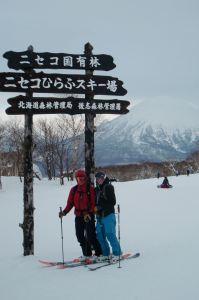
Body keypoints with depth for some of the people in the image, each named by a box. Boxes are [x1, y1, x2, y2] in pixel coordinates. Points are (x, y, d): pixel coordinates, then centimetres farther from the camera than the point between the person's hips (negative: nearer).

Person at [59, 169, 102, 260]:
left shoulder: (90, 188, -1)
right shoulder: (74, 190, 10)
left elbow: (93, 203, -5)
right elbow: (70, 203, 9)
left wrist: (88, 212, -18)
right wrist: (64, 212, -6)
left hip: (89, 215, -5)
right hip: (78, 216, 5)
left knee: (90, 235, -10)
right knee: (80, 235, 5)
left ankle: (99, 252, 2)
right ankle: (87, 254, 17)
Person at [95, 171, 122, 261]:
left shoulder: (108, 187, -5)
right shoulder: (97, 189, 16)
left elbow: (112, 202, -11)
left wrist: (99, 207, -14)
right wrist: (94, 208, 2)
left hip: (108, 215, -7)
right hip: (99, 216, 7)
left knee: (110, 234, -12)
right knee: (100, 235, 6)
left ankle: (117, 253, 0)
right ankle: (106, 254, 18)